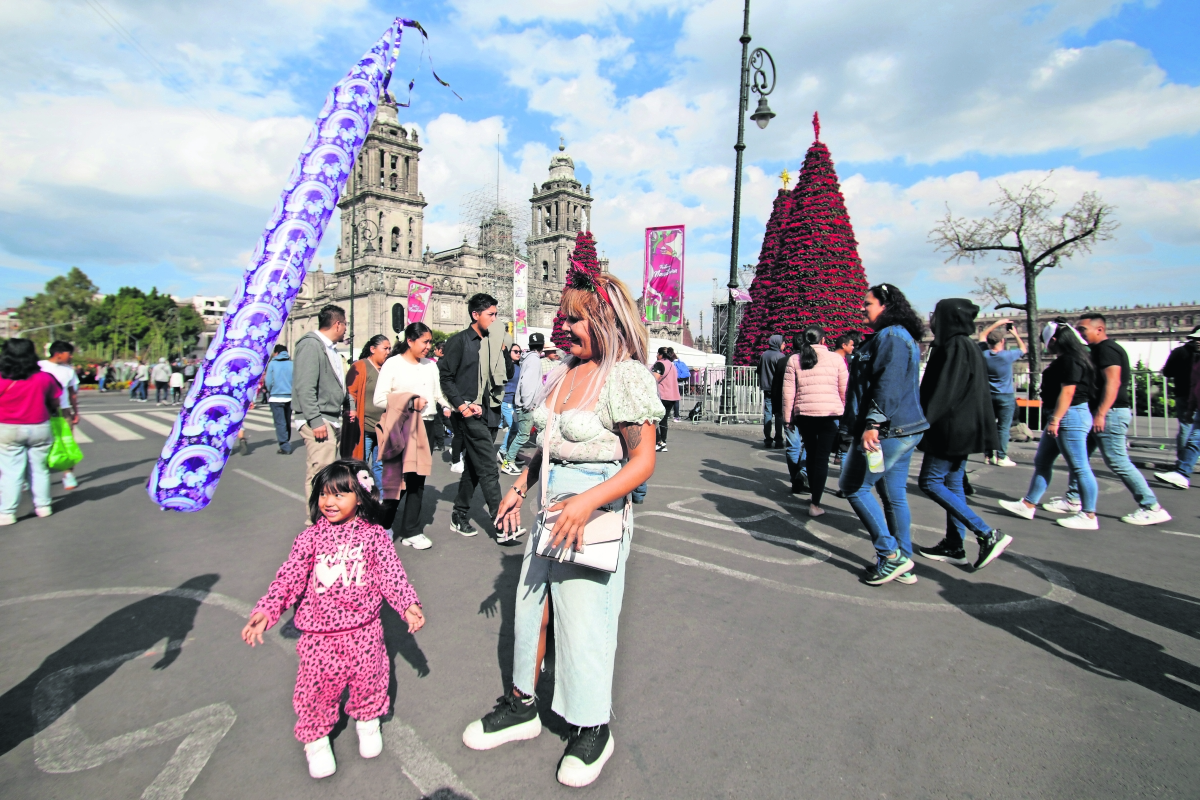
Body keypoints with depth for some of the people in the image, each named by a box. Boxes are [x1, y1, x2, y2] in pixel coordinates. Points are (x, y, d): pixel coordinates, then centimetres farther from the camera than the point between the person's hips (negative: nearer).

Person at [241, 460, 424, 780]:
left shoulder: (373, 535, -8)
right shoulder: (312, 537, -6)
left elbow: (392, 574, -8)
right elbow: (289, 576, -7)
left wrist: (409, 604, -17)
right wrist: (266, 611, -17)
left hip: (364, 631, 0)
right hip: (320, 633, 0)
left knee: (369, 680, 15)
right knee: (318, 686, 10)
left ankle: (367, 721, 44)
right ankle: (315, 737, 36)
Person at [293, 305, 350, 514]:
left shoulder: (330, 349, 20)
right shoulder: (311, 344, -10)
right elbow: (304, 387, -18)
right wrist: (315, 420, -22)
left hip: (333, 421, 10)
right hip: (320, 421, -10)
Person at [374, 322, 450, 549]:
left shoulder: (431, 365, 13)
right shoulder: (393, 364, -2)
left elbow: (439, 395, 11)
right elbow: (378, 399, -7)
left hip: (427, 426, 5)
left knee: (418, 479, 8)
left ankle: (411, 531, 18)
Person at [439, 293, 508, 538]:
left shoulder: (493, 342, 12)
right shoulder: (459, 341, -5)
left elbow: (504, 376, 15)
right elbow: (445, 376, -6)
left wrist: (506, 355, -5)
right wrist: (462, 405, -13)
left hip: (490, 412, 7)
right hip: (471, 414, -7)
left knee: (474, 467, 14)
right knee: (489, 469, -9)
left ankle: (460, 517, 27)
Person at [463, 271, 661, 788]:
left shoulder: (626, 376, -16)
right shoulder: (563, 372, 8)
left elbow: (642, 462, -18)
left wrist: (586, 503, -28)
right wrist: (519, 488, 13)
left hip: (597, 512, -8)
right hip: (550, 505, 8)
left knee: (583, 620, 6)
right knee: (529, 606, 17)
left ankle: (593, 729, 31)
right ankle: (522, 705, 40)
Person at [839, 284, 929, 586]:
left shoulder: (890, 337, -12)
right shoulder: (902, 337, 20)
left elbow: (888, 385, -24)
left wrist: (873, 424, -28)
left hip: (887, 432, -10)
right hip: (904, 429, 11)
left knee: (854, 487, -1)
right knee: (894, 495, 13)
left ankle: (890, 553, 3)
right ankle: (902, 564, 20)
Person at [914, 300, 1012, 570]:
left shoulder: (955, 346, -14)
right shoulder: (967, 346, 16)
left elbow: (944, 390, -22)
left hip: (953, 427, -10)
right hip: (964, 428, 10)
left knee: (930, 481, -6)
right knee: (952, 483, 12)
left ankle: (988, 535, -7)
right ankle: (954, 547, 17)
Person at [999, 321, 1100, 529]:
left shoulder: (1071, 360, -16)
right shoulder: (1065, 359, 15)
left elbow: (1067, 392, -22)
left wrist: (1055, 419, -24)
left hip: (1070, 417, -11)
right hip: (1063, 418, 11)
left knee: (1079, 467, -3)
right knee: (1042, 462, 13)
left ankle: (1088, 516, 5)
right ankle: (1028, 505, 20)